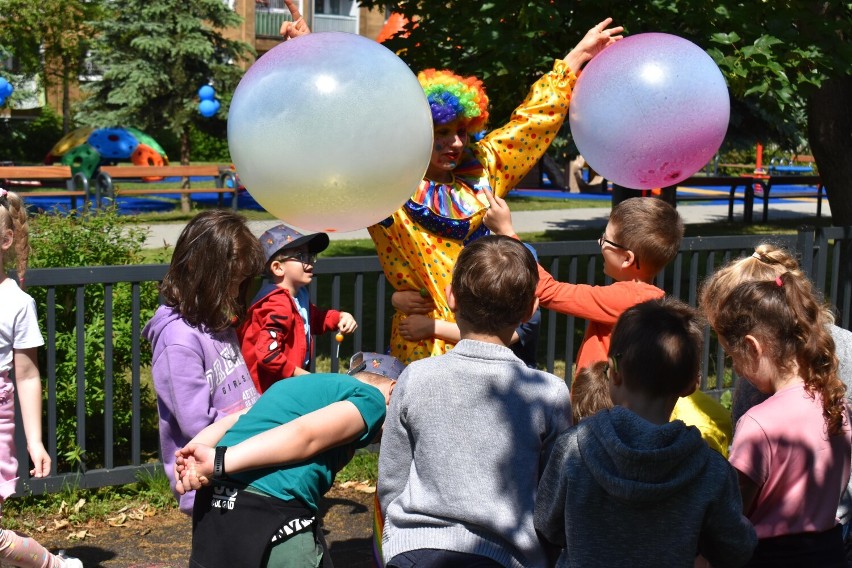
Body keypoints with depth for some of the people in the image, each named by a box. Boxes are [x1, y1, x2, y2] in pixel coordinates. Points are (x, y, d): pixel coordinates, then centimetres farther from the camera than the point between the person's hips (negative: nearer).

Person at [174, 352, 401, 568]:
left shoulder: (302, 384, 28)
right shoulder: (371, 397, 5)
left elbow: (228, 423, 14)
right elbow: (305, 436, -11)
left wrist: (190, 458, -2)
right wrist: (220, 461, -15)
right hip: (271, 511, -7)